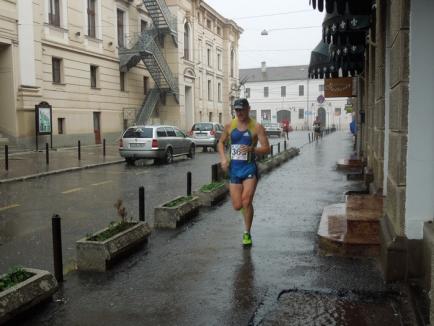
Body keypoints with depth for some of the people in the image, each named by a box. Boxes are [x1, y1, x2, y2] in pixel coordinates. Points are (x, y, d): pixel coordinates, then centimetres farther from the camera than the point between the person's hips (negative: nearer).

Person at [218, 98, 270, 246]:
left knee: (246, 202, -16)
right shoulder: (229, 126, 5)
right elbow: (221, 142, 18)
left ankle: (247, 234, 3)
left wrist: (251, 149, -26)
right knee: (237, 206, -1)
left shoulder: (257, 127, -5)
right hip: (234, 169, 3)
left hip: (249, 168, -3)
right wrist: (223, 158, 0)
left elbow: (266, 148, -7)